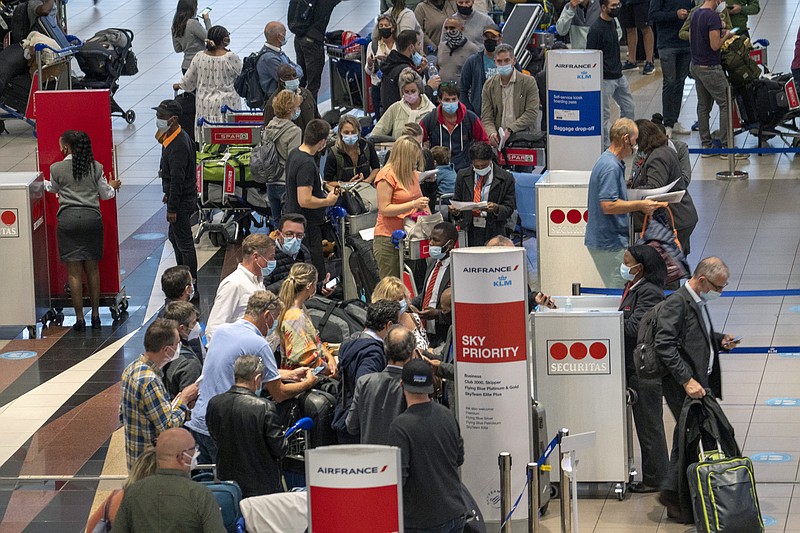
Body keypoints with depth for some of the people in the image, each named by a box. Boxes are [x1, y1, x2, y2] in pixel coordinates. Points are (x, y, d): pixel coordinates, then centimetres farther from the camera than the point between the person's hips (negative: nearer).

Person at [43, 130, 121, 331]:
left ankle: (79, 318, 2)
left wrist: (42, 182, 39)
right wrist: (113, 186, 35)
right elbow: (106, 194, 11)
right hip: (92, 217, 2)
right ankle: (95, 315, 16)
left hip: (68, 218, -2)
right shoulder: (95, 167, 2)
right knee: (92, 268, 13)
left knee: (74, 271, 2)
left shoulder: (57, 168, -3)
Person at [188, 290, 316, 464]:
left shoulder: (222, 331, 11)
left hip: (197, 422, 8)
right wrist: (308, 383, 12)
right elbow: (279, 394, -8)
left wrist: (291, 374, 30)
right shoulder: (259, 345, -13)